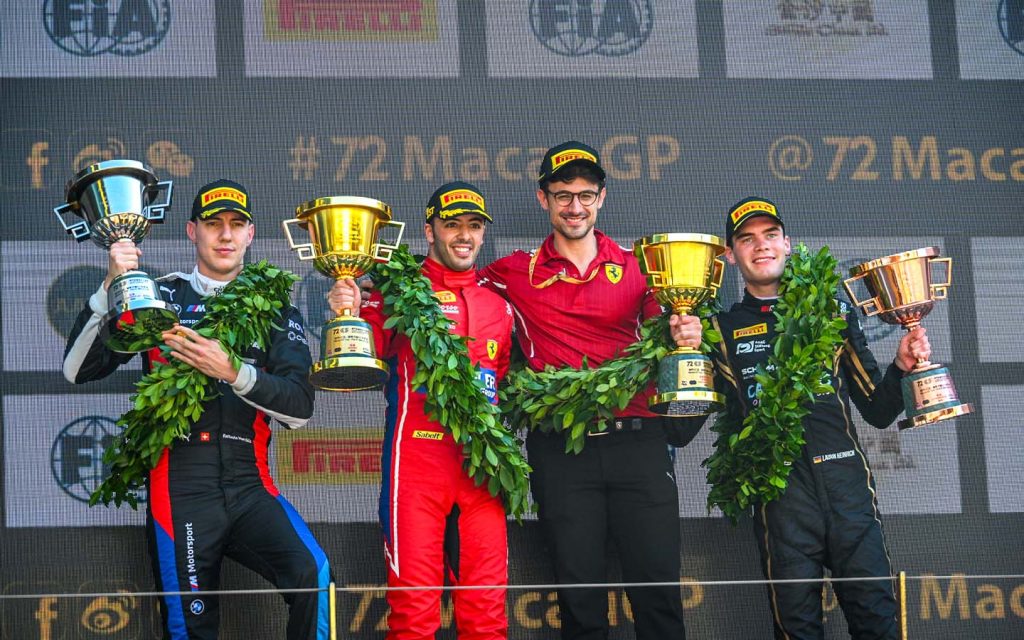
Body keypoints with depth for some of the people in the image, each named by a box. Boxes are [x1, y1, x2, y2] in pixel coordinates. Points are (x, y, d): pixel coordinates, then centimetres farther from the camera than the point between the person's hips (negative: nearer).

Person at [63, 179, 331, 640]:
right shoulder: (160, 297, 8)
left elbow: (300, 408, 0)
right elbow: (77, 370, 0)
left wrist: (231, 372, -14)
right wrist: (111, 288, -10)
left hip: (249, 488, 1)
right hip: (180, 493, 0)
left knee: (312, 574, -24)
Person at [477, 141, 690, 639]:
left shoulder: (634, 268, 10)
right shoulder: (516, 274, 9)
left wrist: (683, 333, -12)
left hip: (637, 442, 0)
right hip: (560, 447, 0)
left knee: (657, 587, -2)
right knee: (580, 596, 3)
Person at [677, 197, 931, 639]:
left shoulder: (832, 312, 16)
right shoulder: (723, 329, 12)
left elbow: (878, 411, 17)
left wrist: (902, 367, -1)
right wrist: (688, 353, -10)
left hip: (847, 481, 1)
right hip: (780, 492, -1)